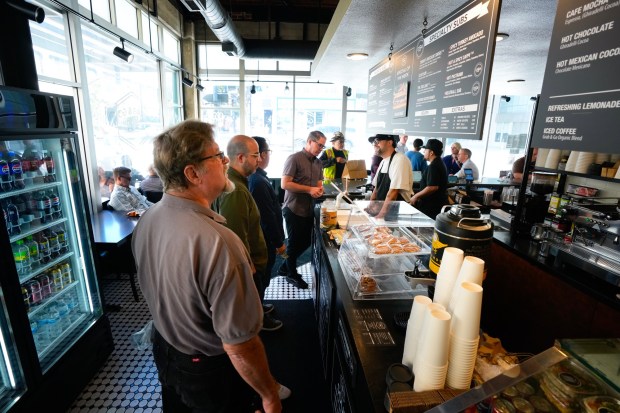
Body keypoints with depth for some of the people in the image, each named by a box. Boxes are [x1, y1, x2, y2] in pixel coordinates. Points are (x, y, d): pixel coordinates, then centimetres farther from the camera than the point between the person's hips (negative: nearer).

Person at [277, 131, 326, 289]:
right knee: (295, 243, 7)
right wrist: (309, 189, -22)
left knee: (305, 242, 15)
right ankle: (292, 274, 30)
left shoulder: (318, 163, 10)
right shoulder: (294, 159, -13)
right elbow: (285, 184, -19)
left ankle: (284, 267, 36)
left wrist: (319, 189, -7)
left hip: (309, 210, 8)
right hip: (294, 209, -7)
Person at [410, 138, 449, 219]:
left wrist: (416, 196, -16)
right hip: (438, 203, 10)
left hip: (431, 206, -10)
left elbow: (432, 187, -26)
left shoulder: (433, 166, -18)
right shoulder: (440, 163, 15)